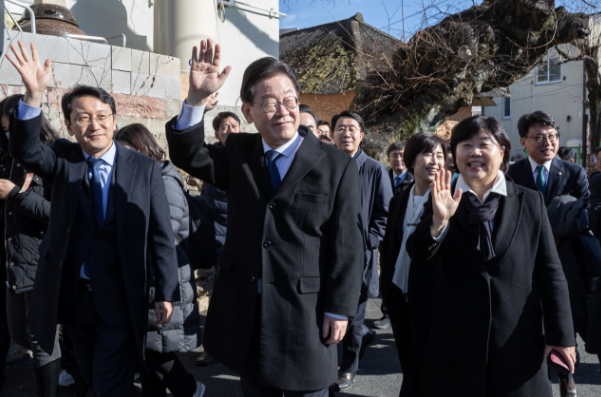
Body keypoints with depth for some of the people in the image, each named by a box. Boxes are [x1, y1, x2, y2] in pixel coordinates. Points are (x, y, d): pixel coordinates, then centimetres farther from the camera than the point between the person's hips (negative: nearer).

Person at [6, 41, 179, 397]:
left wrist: (166, 293, -6)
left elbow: (161, 235, -6)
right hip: (73, 296, 3)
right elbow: (25, 150, -21)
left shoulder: (144, 169, -7)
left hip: (121, 300, -3)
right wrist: (34, 95, -37)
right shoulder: (63, 160, 0)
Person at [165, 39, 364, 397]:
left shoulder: (338, 166, -9)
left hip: (305, 314, -3)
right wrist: (197, 97, -18)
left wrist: (340, 311, -9)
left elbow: (347, 245, -9)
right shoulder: (238, 153, 5)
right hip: (246, 315, 4)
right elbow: (188, 155, -3)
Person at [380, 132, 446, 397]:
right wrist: (386, 284, 10)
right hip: (400, 296, 5)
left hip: (432, 298, -5)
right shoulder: (398, 201, 8)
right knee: (408, 364, 18)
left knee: (421, 369, 5)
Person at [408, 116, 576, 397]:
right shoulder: (444, 201, 1)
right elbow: (417, 255, -10)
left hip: (518, 340, 0)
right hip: (456, 339, 0)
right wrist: (438, 220, -28)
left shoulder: (531, 202, 2)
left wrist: (560, 334, 0)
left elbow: (550, 272, 2)